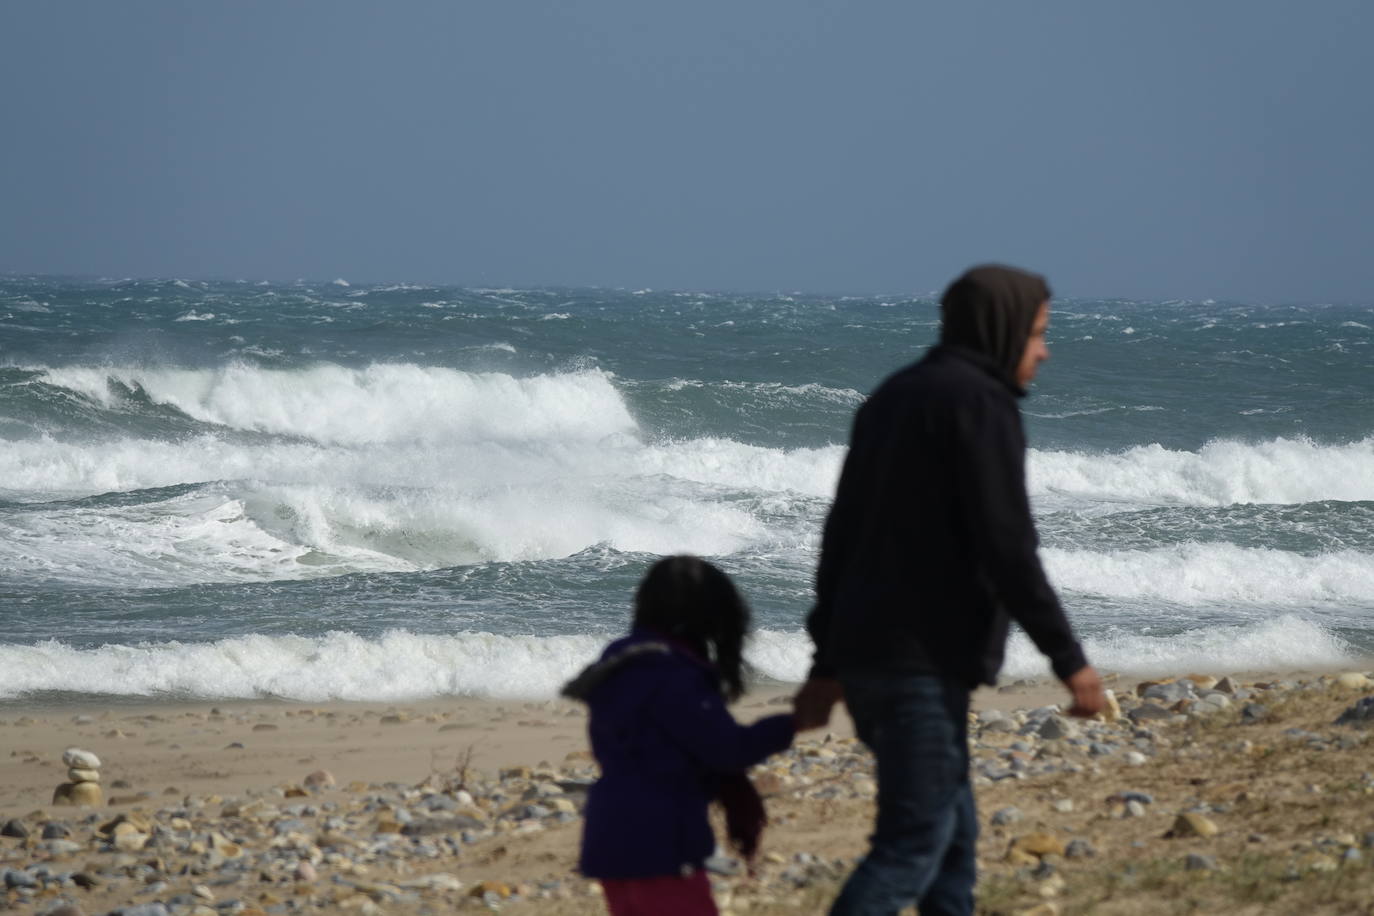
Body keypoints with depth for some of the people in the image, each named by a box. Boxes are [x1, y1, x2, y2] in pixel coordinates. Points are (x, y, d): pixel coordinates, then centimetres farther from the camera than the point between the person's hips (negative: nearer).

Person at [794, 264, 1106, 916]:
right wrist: (1068, 658, -13)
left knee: (953, 831, 15)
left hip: (865, 650, 10)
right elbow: (1007, 547, -16)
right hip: (922, 658, -9)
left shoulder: (893, 397, 19)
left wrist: (829, 660, 23)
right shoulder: (978, 401, -9)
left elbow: (842, 533, 21)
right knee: (914, 842, -12)